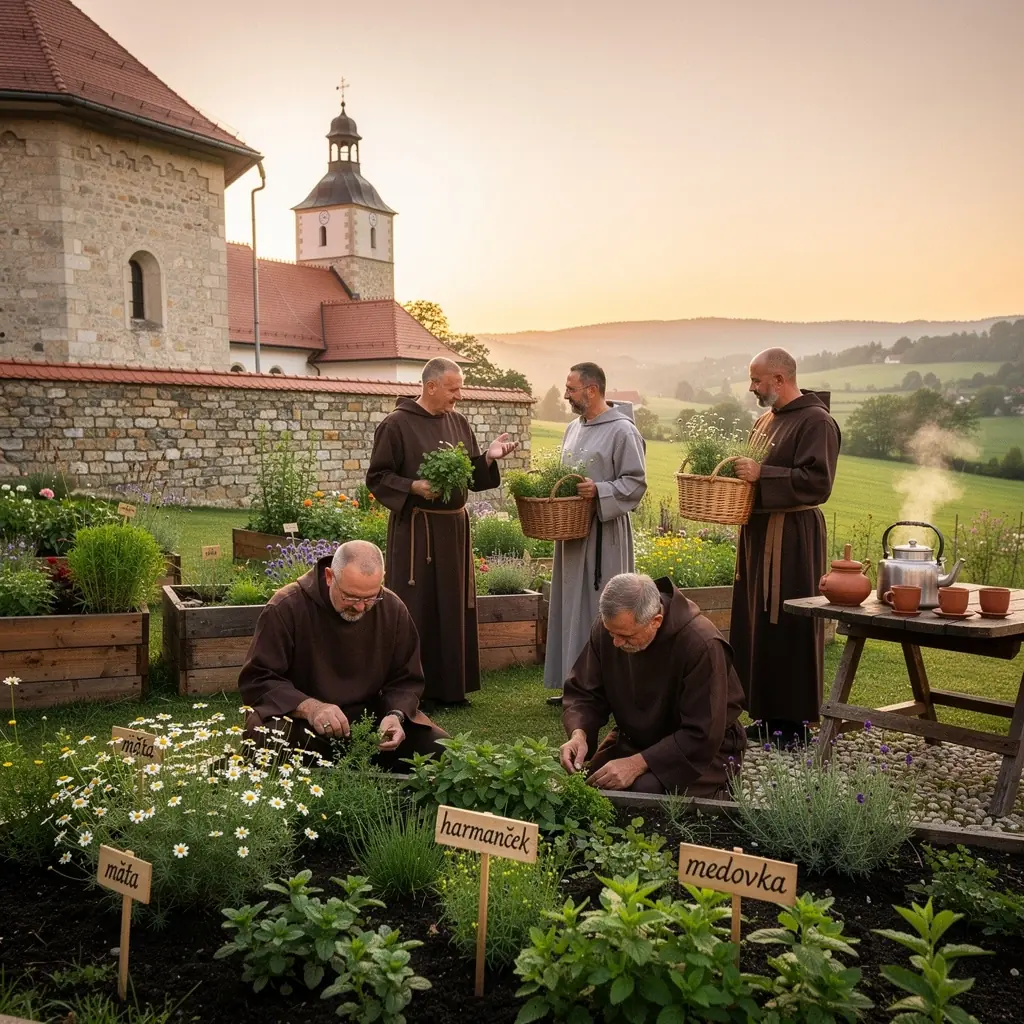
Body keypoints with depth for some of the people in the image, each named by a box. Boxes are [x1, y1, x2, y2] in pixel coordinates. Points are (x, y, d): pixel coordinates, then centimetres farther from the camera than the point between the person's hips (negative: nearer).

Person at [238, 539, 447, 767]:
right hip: (298, 721, -4)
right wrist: (309, 707, -30)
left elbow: (406, 680, 6)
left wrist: (395, 715, -17)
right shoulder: (286, 608, -14)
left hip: (368, 717, 4)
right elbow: (257, 680, -14)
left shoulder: (393, 609, -2)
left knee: (439, 748, -14)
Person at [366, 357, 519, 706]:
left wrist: (489, 457, -6)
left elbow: (474, 475, 13)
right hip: (415, 530, -6)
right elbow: (377, 477, -7)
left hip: (455, 527, 6)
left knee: (454, 608, 10)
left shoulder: (458, 422, 10)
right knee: (417, 610, -2)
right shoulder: (396, 424, -7)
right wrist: (414, 486, -21)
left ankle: (450, 687, 21)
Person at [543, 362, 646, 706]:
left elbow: (636, 483, -13)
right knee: (571, 608, 12)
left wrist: (599, 491, -26)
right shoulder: (574, 428, 13)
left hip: (604, 536, -8)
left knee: (600, 611, -3)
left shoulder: (622, 430, -11)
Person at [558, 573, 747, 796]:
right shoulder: (608, 628, -13)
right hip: (634, 740, 5)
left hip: (701, 750, -4)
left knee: (646, 792, -31)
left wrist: (637, 764, -32)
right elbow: (583, 693, -3)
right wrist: (579, 734, -24)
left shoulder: (701, 644, -29)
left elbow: (702, 735, -26)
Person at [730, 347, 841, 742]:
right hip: (758, 533, 9)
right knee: (756, 624, 10)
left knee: (786, 628, -4)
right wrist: (741, 469, 5)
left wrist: (762, 474, -22)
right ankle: (767, 714, 19)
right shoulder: (766, 421, 17)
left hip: (792, 538, -9)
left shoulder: (816, 421, -11)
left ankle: (793, 720, 6)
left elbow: (818, 481, -19)